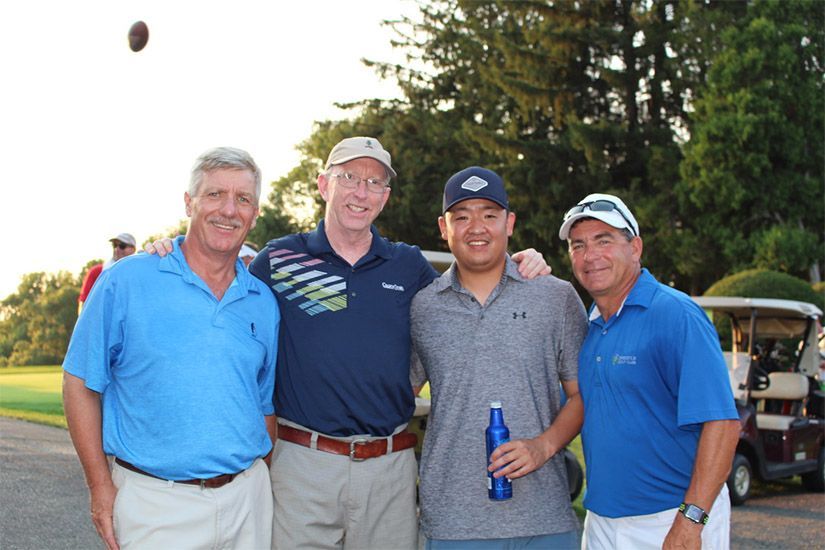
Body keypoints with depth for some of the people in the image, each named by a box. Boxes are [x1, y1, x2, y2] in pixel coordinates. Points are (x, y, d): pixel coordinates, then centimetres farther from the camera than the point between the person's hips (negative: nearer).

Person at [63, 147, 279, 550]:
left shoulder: (263, 302, 7)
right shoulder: (125, 282, -5)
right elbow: (81, 383, -3)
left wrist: (260, 482, 10)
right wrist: (101, 487, -6)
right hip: (154, 502, -3)